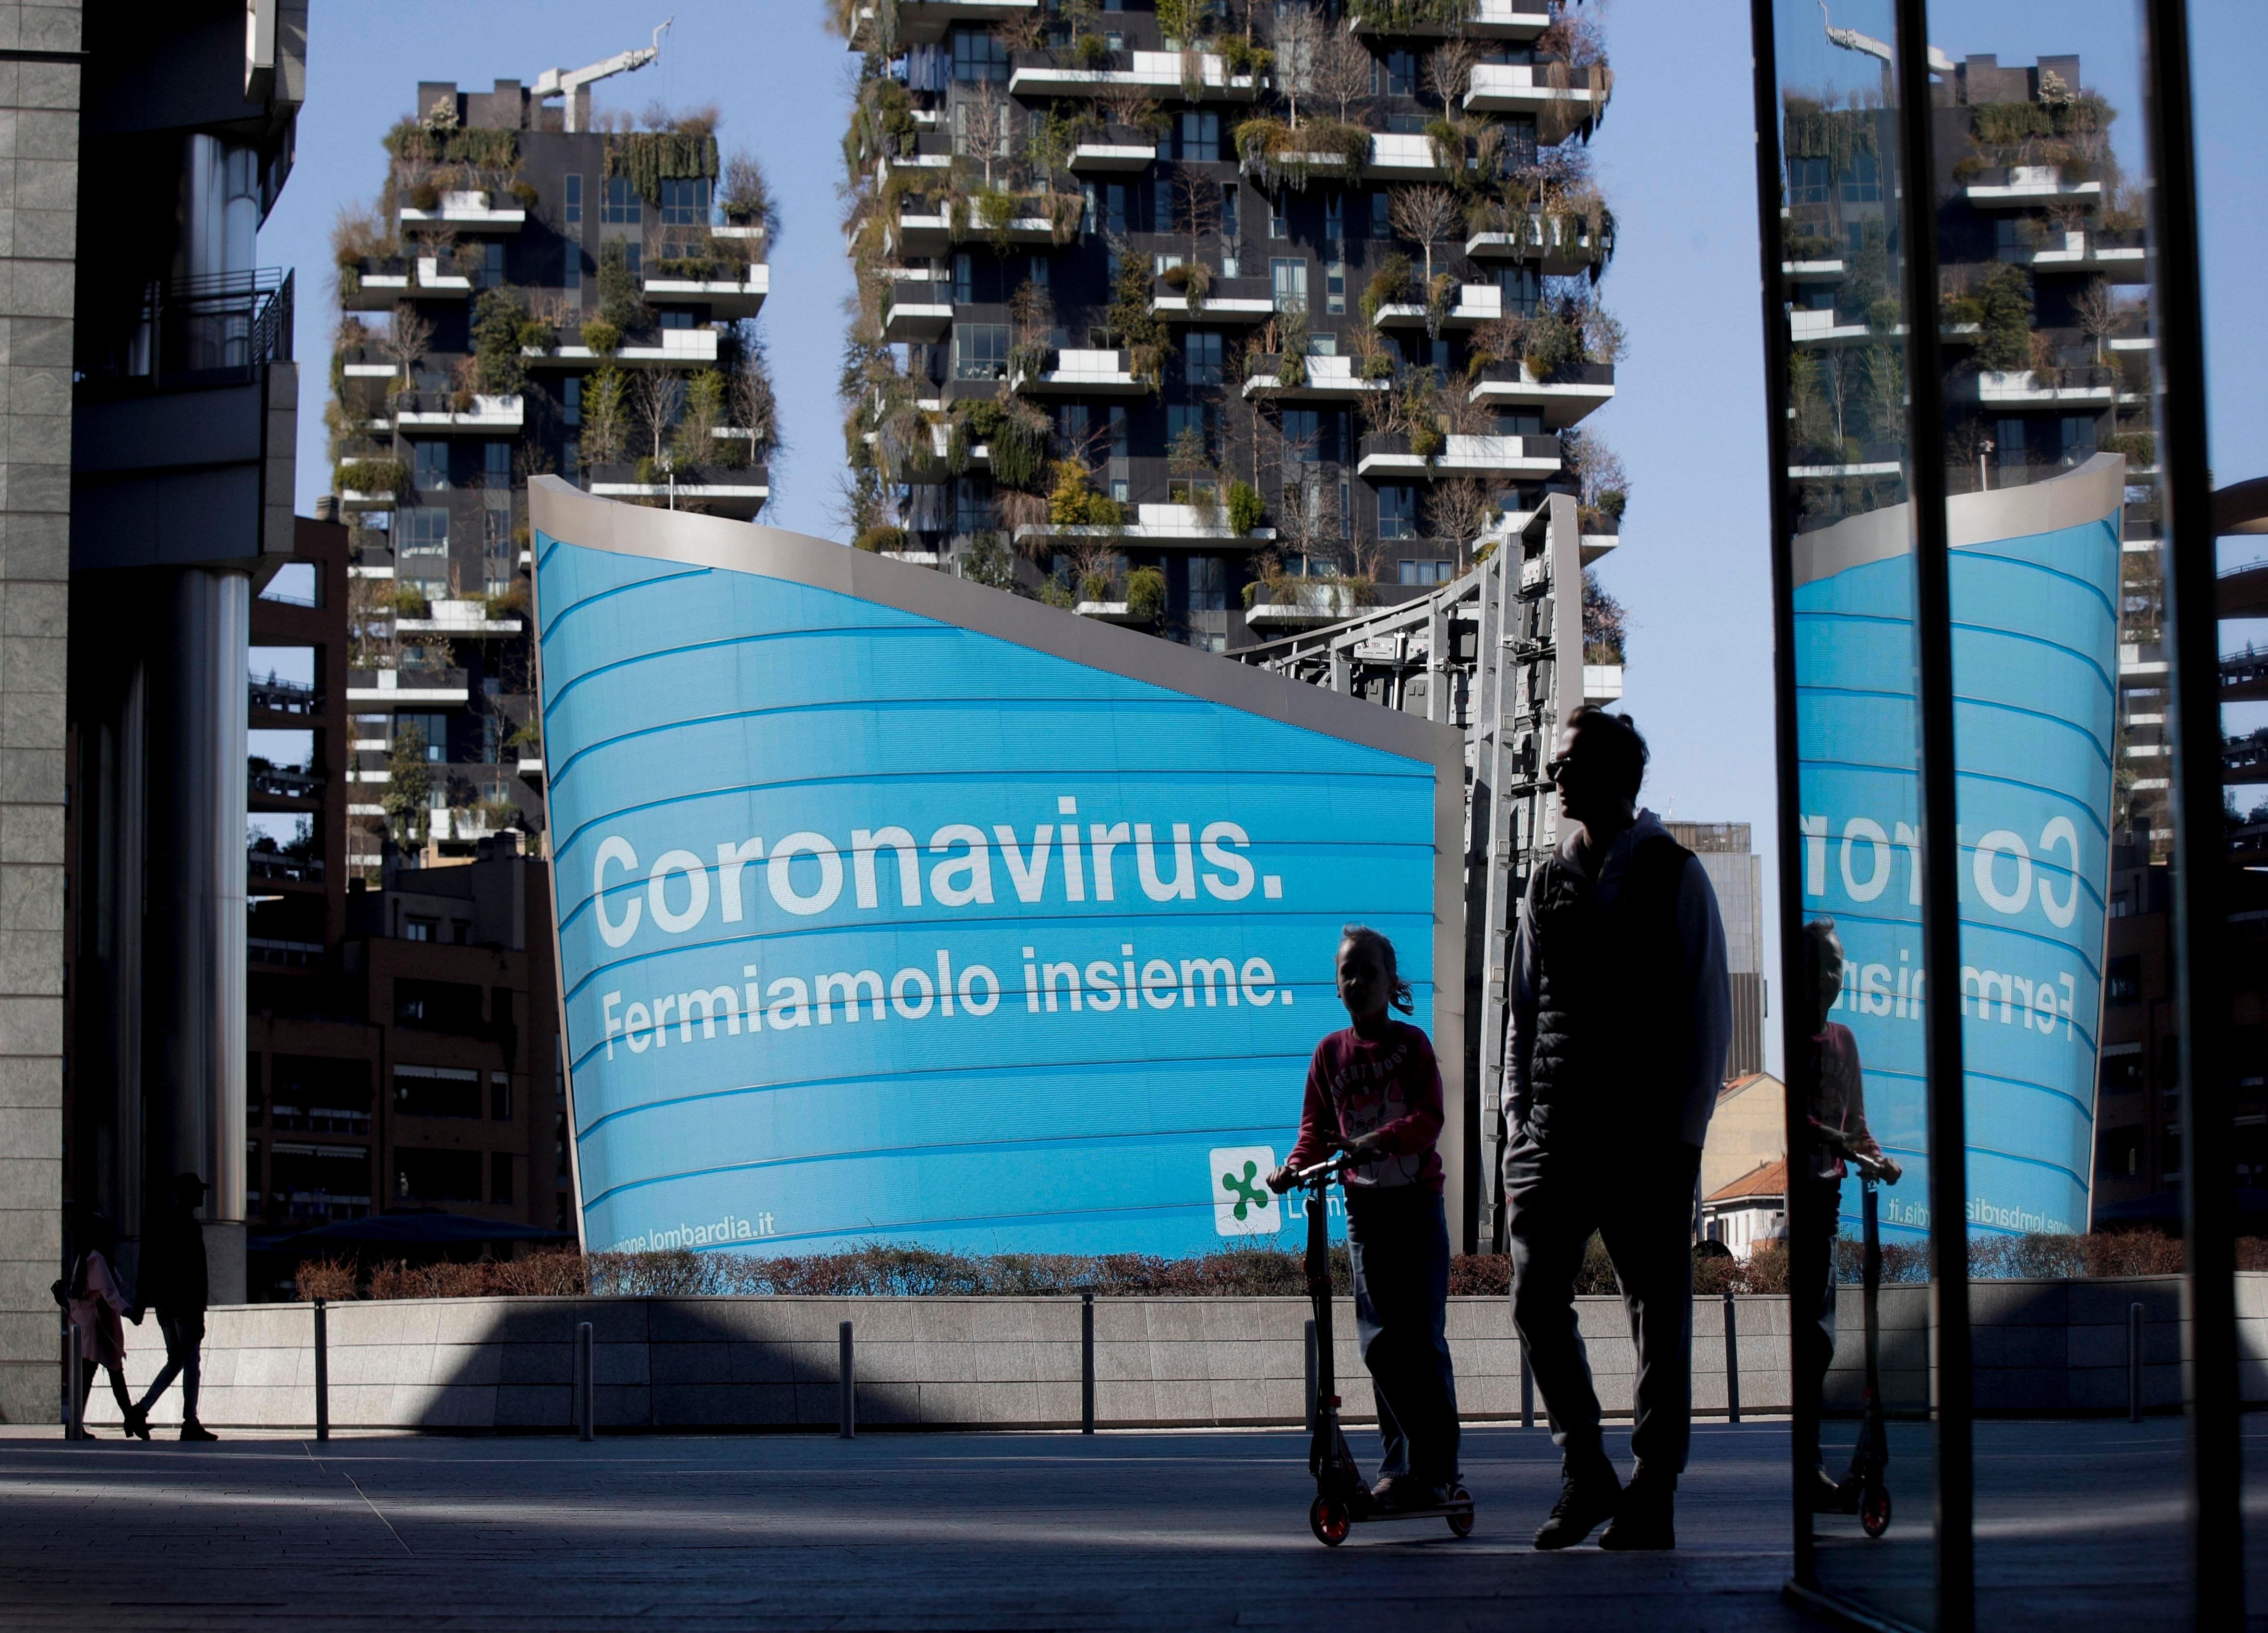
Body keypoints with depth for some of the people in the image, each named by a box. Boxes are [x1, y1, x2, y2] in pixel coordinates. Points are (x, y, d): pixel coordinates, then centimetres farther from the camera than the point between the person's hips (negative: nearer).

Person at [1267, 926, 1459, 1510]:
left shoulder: (1412, 1043, 1)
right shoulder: (1330, 1053, 10)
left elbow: (1428, 1117, -11)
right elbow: (1317, 1127, 8)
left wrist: (1375, 1142, -28)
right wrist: (1294, 1168, -12)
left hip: (1417, 1203, -3)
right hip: (1364, 1205, 3)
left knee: (1423, 1338, -7)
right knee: (1379, 1343, 0)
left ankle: (1436, 1468, -4)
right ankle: (1397, 1465, 6)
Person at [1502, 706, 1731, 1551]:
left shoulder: (1674, 873, 2)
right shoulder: (1548, 881, 14)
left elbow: (1708, 1006, 1)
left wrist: (1685, 1127, -6)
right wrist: (1519, 1116, 8)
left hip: (1648, 1132, -3)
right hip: (1555, 1131, 4)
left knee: (1658, 1313, 1)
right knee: (1536, 1298, -5)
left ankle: (1652, 1495, 9)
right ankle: (1583, 1472, 10)